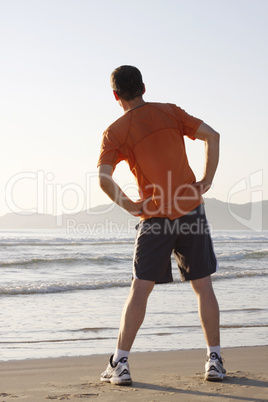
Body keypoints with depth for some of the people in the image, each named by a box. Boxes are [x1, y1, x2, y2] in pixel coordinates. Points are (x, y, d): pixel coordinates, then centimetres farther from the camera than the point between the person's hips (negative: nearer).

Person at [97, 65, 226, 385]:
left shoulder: (115, 132, -2)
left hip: (155, 218, -2)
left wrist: (129, 206, -2)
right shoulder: (170, 112, 7)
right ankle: (214, 361, 11)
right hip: (191, 212, 2)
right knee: (203, 286, 10)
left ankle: (119, 364, 3)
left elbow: (104, 179, -14)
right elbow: (211, 136, 0)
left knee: (139, 290, 4)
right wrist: (207, 180, 3)